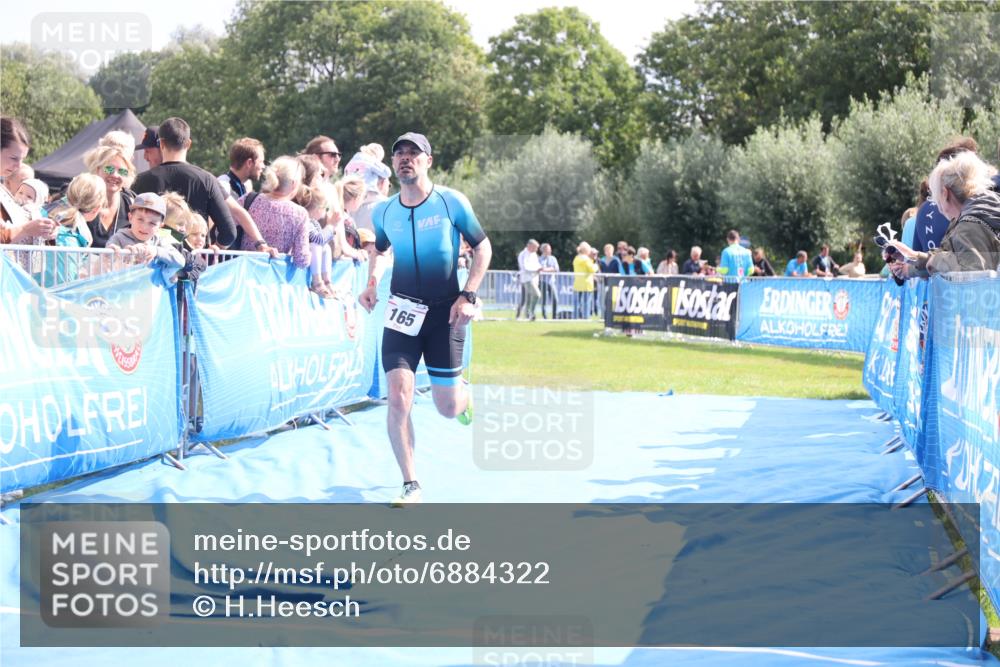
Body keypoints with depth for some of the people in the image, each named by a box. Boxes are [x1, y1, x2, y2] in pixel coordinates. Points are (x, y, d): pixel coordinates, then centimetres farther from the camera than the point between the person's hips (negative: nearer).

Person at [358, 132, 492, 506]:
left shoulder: (452, 202, -7)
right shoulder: (383, 212, 2)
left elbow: (482, 247, 1)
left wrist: (467, 296, -9)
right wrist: (372, 283, 3)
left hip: (444, 312, -2)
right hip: (402, 312, 2)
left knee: (447, 408, 3)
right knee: (398, 397, -15)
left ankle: (461, 391, 43)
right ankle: (411, 486, -3)